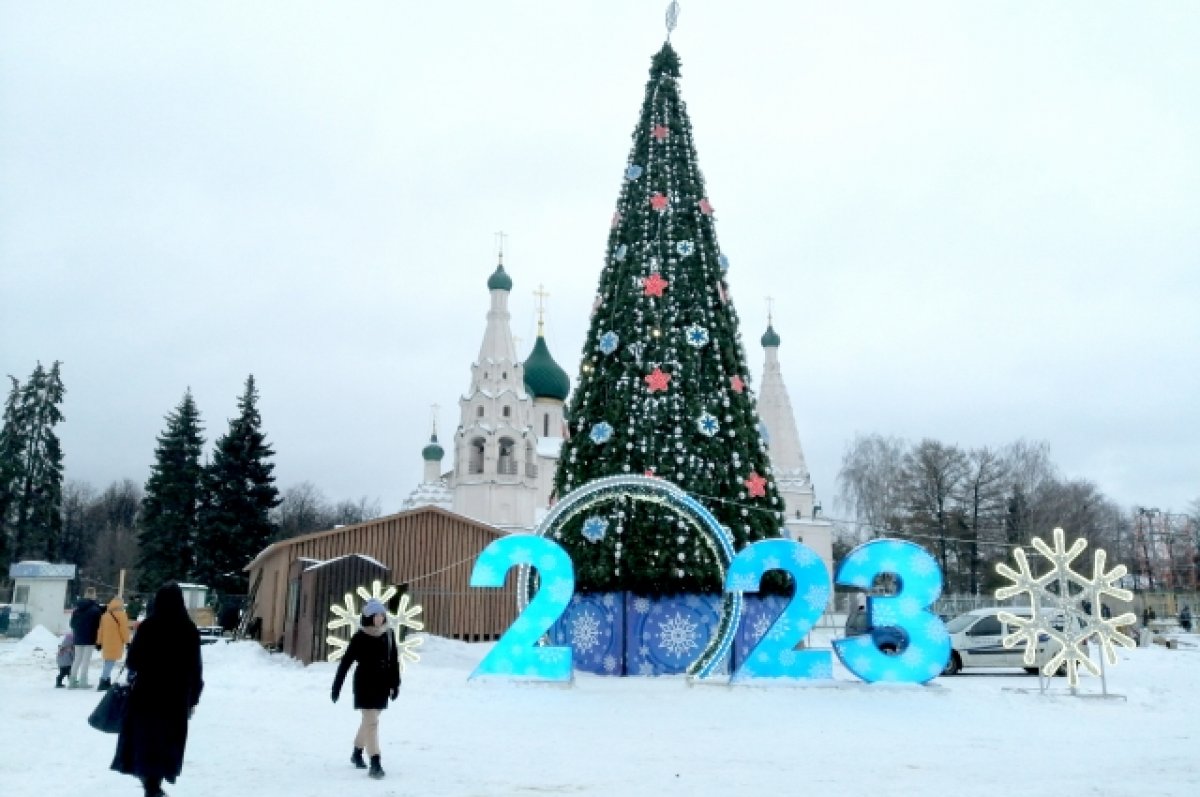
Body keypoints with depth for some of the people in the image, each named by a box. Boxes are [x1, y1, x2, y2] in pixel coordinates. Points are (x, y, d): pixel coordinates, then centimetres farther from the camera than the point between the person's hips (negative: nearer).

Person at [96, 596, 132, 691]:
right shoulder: (121, 615, -9)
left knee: (108, 664, 15)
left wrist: (99, 642, 18)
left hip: (106, 643, 6)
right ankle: (103, 684, -13)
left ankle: (106, 683, 18)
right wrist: (127, 641, 0)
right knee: (110, 664, -7)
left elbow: (101, 630, 13)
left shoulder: (105, 615, 10)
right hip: (116, 644, -6)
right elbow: (124, 629, -9)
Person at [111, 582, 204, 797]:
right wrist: (193, 698, 7)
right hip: (176, 695, 1)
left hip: (146, 691, -1)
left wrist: (133, 672, 21)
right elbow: (195, 667, -1)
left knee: (145, 736, 9)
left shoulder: (148, 626, -7)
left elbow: (133, 660, -3)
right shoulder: (189, 629, -3)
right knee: (166, 739, 11)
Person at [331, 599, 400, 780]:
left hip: (382, 684, 5)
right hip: (365, 683, -5)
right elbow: (346, 662, -7)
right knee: (372, 722, -11)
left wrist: (395, 684, 6)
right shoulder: (360, 637, -10)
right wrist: (337, 686, -6)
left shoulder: (388, 634, 2)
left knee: (368, 720, 18)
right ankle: (375, 764, -12)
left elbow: (394, 660, 8)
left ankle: (357, 753, 38)